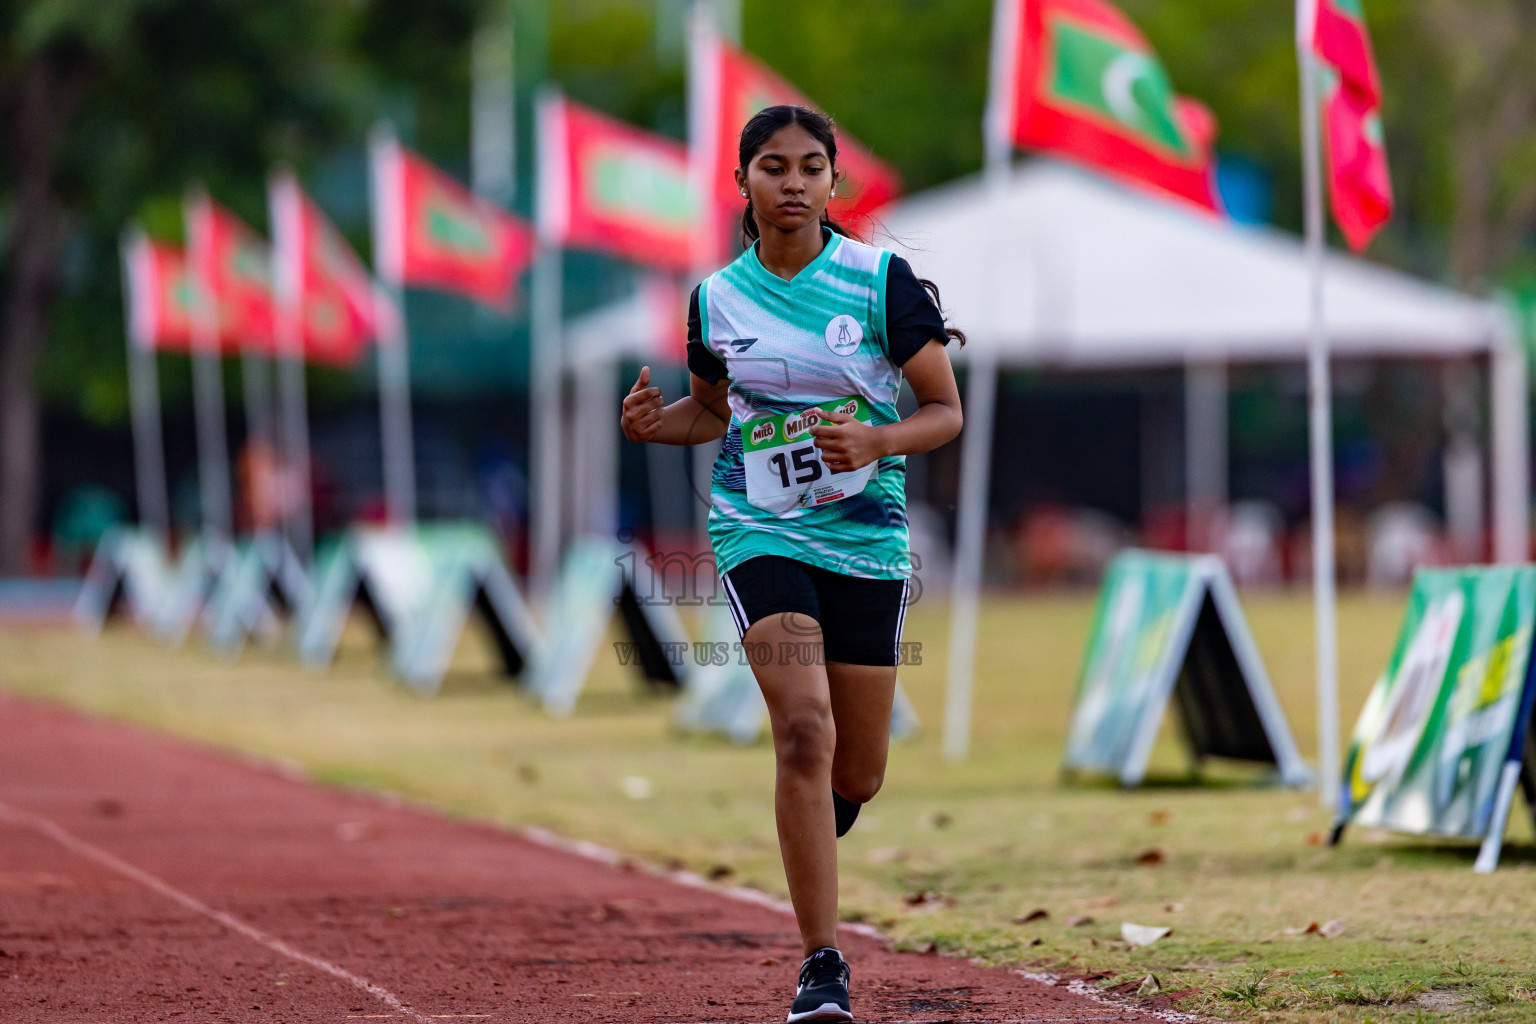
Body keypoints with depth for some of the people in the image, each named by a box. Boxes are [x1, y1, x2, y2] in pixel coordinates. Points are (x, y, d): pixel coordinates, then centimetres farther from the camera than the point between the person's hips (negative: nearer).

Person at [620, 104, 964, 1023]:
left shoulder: (882, 281, -6)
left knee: (857, 775, 7)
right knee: (804, 732, -21)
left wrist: (873, 441, -22)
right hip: (760, 533, 0)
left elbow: (946, 412, -3)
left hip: (867, 535, 0)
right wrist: (652, 423, -3)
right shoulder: (718, 299, 2)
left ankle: (816, 822, 47)